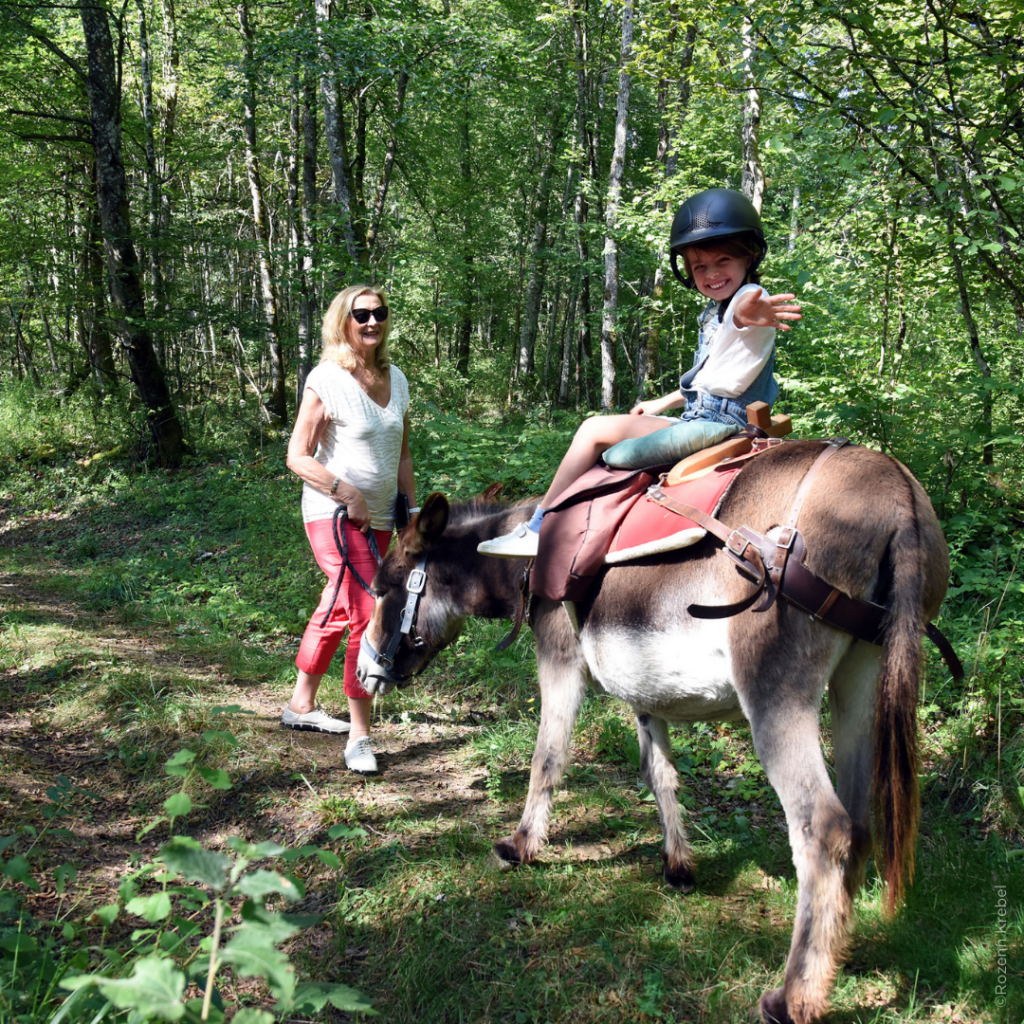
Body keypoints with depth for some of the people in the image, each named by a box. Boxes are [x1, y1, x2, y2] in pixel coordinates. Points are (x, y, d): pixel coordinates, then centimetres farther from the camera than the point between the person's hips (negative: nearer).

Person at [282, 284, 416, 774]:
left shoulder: (396, 379, 9)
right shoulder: (327, 381, -11)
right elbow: (298, 457, -12)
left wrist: (412, 512, 12)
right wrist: (348, 494, -19)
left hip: (379, 517, 7)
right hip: (334, 515, -7)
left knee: (337, 610, 18)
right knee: (368, 618, -14)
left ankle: (301, 705, 34)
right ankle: (359, 735, -4)